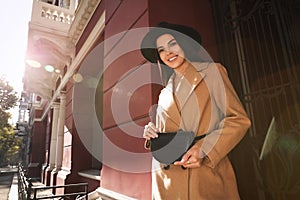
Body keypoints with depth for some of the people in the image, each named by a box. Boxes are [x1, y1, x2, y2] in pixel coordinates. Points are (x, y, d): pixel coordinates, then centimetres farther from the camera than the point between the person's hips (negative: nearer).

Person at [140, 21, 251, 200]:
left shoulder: (212, 71, 1)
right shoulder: (165, 93, 13)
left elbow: (239, 119, -4)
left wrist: (203, 149, -15)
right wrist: (151, 133, -2)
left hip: (206, 173, -3)